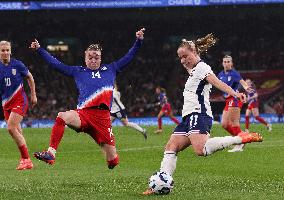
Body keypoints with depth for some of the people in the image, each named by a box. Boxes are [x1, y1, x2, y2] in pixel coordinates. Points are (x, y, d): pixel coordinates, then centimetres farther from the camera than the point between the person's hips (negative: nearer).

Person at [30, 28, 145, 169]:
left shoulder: (110, 70, 23)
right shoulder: (78, 71, 21)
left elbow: (128, 57, 25)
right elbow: (56, 64, 21)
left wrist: (138, 41, 15)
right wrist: (39, 50, 16)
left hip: (103, 116, 0)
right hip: (83, 114, 0)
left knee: (113, 161, -2)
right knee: (62, 117, -36)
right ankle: (51, 153, -38)